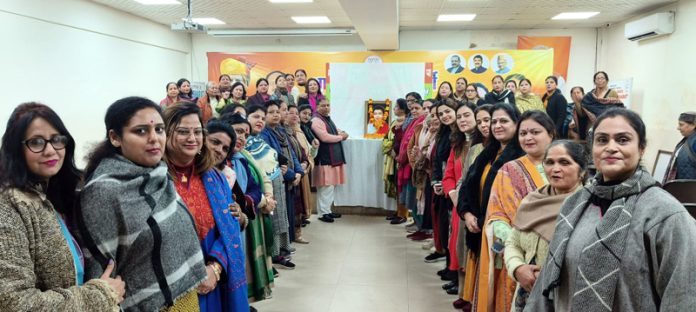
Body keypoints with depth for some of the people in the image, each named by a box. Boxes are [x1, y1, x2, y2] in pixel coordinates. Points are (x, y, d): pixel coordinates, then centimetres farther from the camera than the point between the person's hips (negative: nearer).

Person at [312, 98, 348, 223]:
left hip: (334, 158, 9)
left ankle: (327, 210, 21)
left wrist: (342, 133, -1)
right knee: (325, 187, -7)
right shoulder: (316, 120, -11)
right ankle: (323, 213, 1)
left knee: (331, 186, 13)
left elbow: (340, 132, 24)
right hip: (324, 159, -9)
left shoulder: (328, 119, 19)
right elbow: (325, 137, -22)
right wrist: (340, 137, -7)